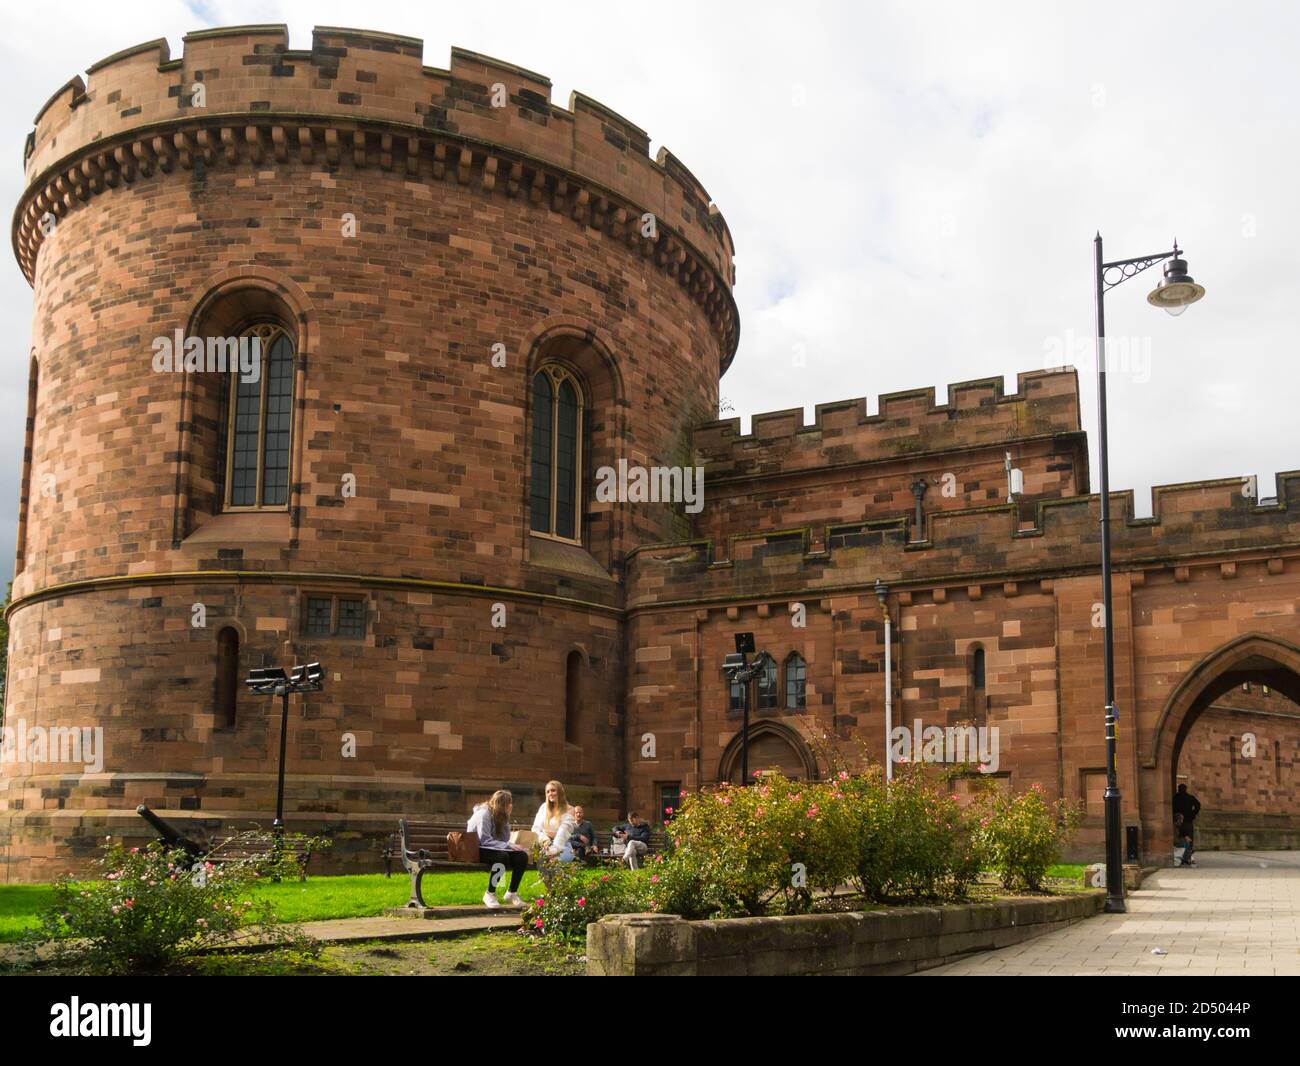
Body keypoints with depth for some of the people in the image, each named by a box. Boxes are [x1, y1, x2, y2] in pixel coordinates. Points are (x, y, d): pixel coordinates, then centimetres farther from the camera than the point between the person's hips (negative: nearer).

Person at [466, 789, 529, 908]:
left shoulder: (502, 816, 9)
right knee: (502, 856, -36)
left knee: (522, 856, -14)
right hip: (478, 850, -8)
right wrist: (509, 845, -27)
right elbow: (485, 841, -23)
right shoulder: (484, 814, -16)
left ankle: (512, 893, -1)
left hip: (494, 849, 8)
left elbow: (505, 840, 1)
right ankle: (490, 894, -20)